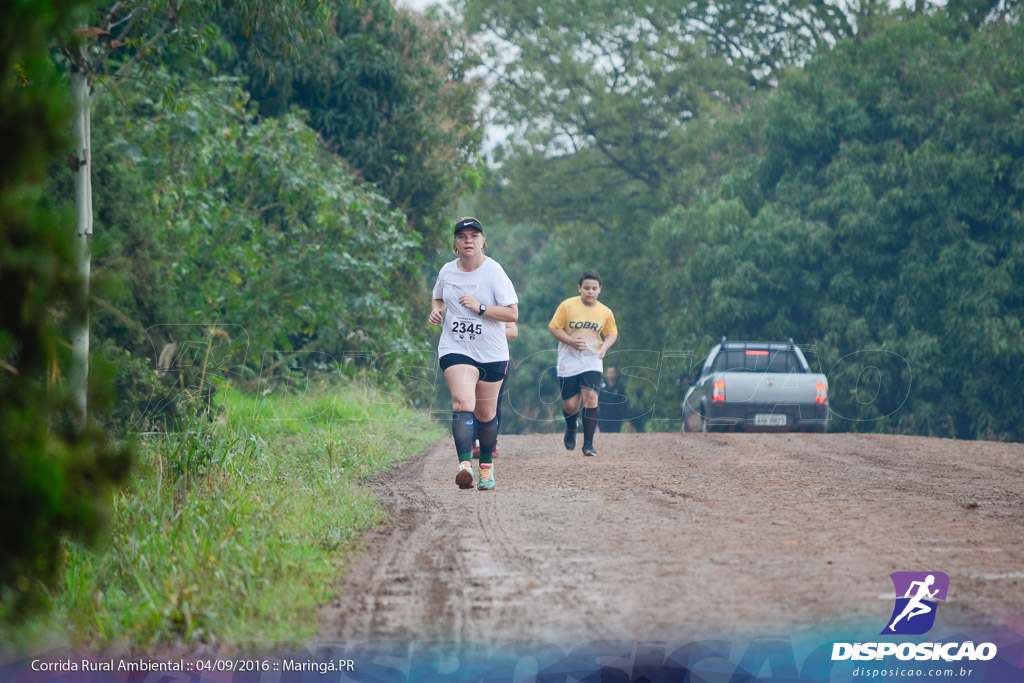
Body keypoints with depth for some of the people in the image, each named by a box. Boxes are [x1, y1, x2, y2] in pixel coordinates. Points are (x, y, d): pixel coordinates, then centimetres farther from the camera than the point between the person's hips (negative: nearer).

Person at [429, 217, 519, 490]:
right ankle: (464, 464, -36)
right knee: (463, 402, -22)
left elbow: (513, 314, -11)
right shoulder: (447, 271, 4)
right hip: (455, 349, 1)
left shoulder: (494, 272, -8)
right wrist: (436, 311, 2)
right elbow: (437, 297, 25)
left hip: (491, 353, -1)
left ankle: (487, 465, 31)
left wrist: (480, 307, -23)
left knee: (486, 414, 10)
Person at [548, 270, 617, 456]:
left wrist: (605, 345, -6)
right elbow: (554, 327, -3)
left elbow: (612, 333, 15)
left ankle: (588, 444, -10)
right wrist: (572, 341, -18)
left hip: (592, 362, 1)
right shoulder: (567, 306, -6)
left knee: (590, 397, -17)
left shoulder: (605, 312, 2)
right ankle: (571, 428, 36)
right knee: (571, 405, -2)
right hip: (569, 362, -1)